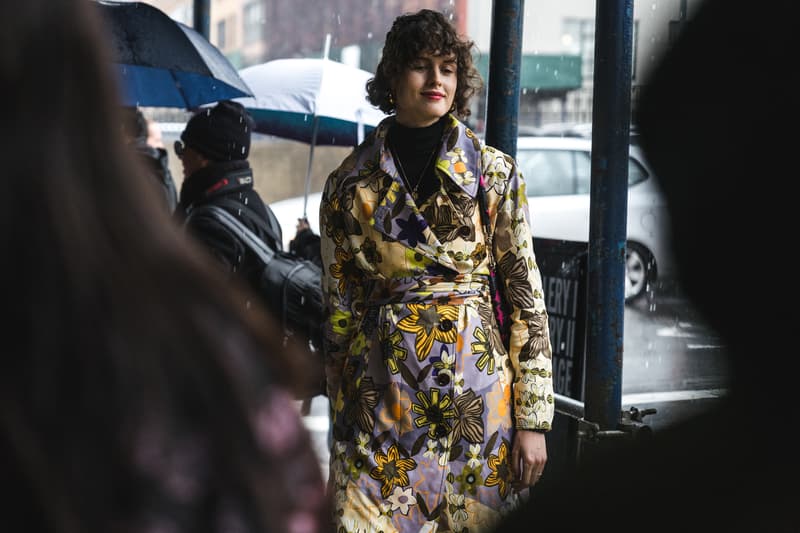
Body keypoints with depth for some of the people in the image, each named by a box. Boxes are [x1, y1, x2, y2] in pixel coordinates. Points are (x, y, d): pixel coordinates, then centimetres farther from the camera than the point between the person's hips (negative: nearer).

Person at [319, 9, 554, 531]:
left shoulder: (495, 172, 1)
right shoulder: (350, 184, 4)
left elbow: (527, 297, 1)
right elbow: (339, 309, 9)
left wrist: (533, 420, -3)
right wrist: (342, 422, 8)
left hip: (478, 388, 0)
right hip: (384, 390, 1)